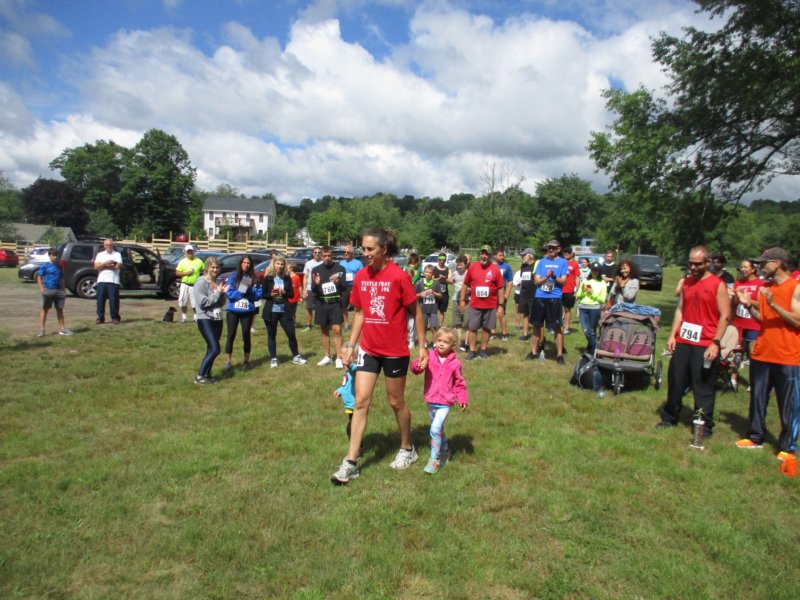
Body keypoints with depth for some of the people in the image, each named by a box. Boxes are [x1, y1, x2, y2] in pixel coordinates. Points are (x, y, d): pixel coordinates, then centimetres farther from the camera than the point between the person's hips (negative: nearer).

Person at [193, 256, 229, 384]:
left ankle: (207, 374, 20)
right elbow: (202, 302, -19)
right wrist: (217, 292, -14)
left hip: (217, 320, 7)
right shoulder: (201, 282, -10)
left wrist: (223, 293, -5)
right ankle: (200, 376, -4)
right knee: (215, 349, -13)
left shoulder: (217, 282, 11)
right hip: (205, 320, -7)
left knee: (211, 349, 10)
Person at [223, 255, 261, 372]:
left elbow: (258, 295, -2)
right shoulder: (233, 276, -2)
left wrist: (250, 289, -17)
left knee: (246, 335, 7)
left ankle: (246, 361, 20)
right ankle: (228, 362, 10)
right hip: (233, 310, -1)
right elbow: (229, 293, -9)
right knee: (231, 335, 1)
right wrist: (242, 293, -16)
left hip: (248, 311, 1)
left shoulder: (254, 278, 2)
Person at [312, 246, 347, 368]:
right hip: (321, 304, 3)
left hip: (335, 303, -3)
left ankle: (338, 358, -3)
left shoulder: (339, 268, -2)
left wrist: (338, 282, -25)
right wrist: (316, 284, -18)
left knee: (337, 330, -8)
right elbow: (314, 291, 4)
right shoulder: (316, 269, 5)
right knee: (324, 330, 10)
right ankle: (326, 357, 20)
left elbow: (344, 288, -3)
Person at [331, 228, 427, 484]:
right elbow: (359, 312, 9)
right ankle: (350, 463, 7)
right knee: (361, 401, 2)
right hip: (368, 349, 4)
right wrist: (350, 345, 6)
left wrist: (422, 346, -7)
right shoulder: (361, 276, 0)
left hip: (395, 351, -4)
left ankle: (408, 449, 34)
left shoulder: (399, 276, -15)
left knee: (396, 402, 11)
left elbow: (416, 311, -7)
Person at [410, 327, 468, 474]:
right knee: (438, 429, 19)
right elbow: (415, 368, -11)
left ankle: (434, 460, -7)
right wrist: (418, 365, -34)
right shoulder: (430, 358, -2)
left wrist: (462, 399, -3)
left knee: (435, 429, -18)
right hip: (431, 401, 4)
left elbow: (459, 383, 4)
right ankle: (445, 451, 42)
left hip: (445, 403, -4)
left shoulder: (455, 363, -5)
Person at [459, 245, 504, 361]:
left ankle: (483, 351, 21)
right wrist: (462, 300, 5)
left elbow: (500, 288, -2)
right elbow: (465, 284, 8)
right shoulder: (472, 267, -1)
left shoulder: (495, 269, -5)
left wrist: (500, 305, -5)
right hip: (474, 305, 1)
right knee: (472, 328, 3)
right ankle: (471, 351, 12)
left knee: (486, 328, 9)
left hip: (490, 306, -1)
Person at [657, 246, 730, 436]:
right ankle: (669, 418, 26)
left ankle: (705, 427, 14)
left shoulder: (718, 285, -6)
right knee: (675, 381, 12)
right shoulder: (686, 282, 11)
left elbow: (725, 316, -8)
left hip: (705, 345, -5)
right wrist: (672, 335, 6)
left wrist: (716, 343, -15)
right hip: (682, 342, 5)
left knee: (703, 388, 2)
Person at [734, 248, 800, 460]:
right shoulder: (765, 287, 10)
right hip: (761, 354, 7)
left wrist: (773, 303, -23)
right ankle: (755, 437, 26)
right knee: (757, 399, 14)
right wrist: (748, 305, -1)